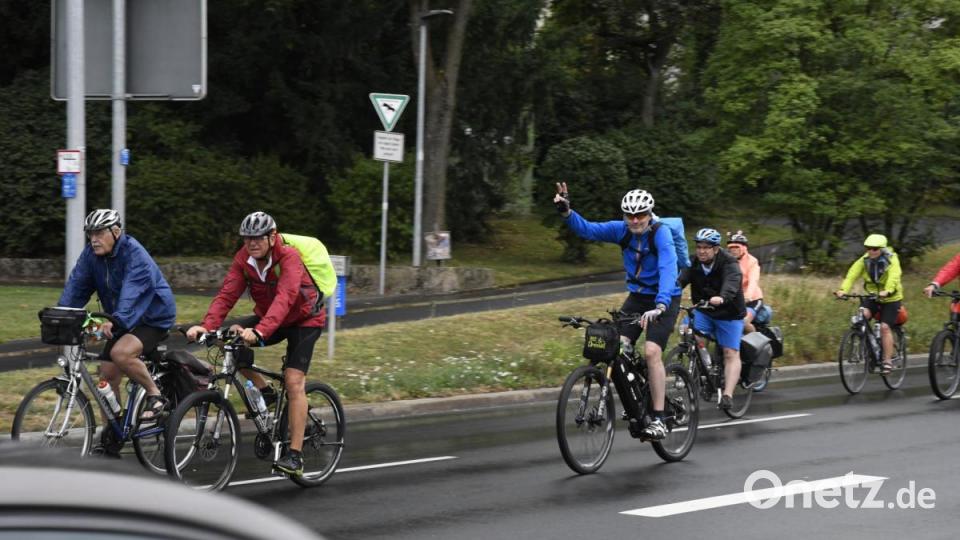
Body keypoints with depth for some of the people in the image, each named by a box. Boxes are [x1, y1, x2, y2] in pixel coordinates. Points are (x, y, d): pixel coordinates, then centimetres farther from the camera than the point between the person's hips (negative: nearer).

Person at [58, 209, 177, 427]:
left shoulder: (134, 254, -25)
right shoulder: (91, 253, -4)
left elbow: (132, 292, -38)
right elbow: (76, 286, -11)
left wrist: (115, 321, -53)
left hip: (152, 317, -7)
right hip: (122, 321, 8)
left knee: (121, 353, -32)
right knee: (107, 376, 1)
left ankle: (155, 396, -13)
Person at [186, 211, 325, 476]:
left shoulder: (289, 258, -30)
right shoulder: (244, 259, -14)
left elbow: (284, 298, -45)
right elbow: (227, 294, -23)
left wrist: (260, 331, -60)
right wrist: (206, 325, -40)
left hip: (304, 319, -6)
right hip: (268, 317, 6)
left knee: (293, 381, -20)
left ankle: (295, 456, -18)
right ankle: (264, 391, -1)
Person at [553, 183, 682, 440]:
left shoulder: (661, 235, -23)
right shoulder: (622, 230, -7)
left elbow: (668, 270, -36)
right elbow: (587, 229, -9)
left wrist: (660, 305, -51)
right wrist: (566, 212, -27)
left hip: (664, 299, -5)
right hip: (636, 296, 5)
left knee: (652, 352, -21)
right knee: (617, 348, -11)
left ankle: (658, 419, -16)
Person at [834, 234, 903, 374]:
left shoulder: (891, 260, -19)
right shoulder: (864, 260, -10)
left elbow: (894, 277, -36)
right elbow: (852, 274, -24)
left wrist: (887, 291, -56)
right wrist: (843, 290, -41)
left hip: (890, 298, -3)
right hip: (871, 295, 3)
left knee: (884, 327, -13)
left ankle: (887, 361, -2)